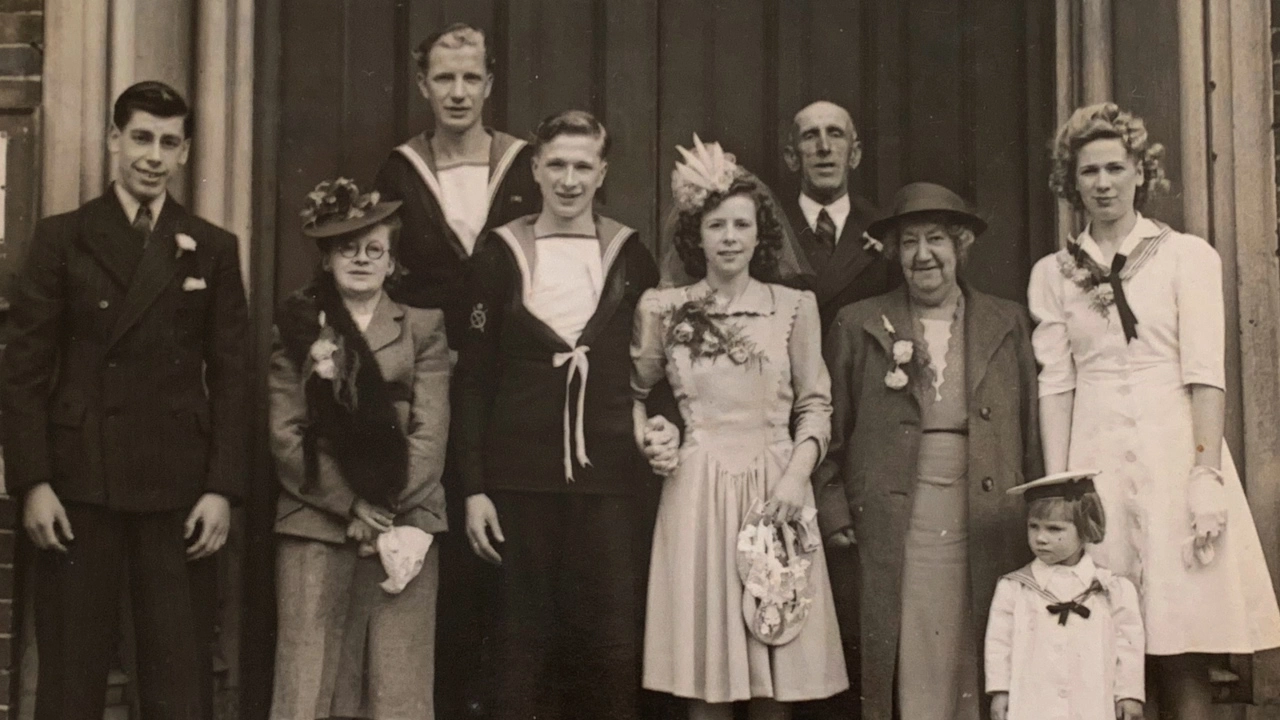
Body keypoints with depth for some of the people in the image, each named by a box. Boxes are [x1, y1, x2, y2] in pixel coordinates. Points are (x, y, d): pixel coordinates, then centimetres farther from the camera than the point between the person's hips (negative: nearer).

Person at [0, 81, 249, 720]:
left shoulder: (213, 249, 10)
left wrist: (223, 488, -2)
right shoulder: (60, 239, 7)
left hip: (179, 494, 1)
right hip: (77, 487, 0)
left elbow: (231, 377, 6)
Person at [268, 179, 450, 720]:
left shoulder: (423, 327, 12)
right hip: (317, 524, 0)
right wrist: (351, 508, -8)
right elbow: (286, 435, 2)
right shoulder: (297, 327, 11)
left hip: (402, 525, 0)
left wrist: (402, 520, -9)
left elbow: (429, 430, 2)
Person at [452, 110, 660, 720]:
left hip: (608, 478, 1)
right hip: (521, 479, 0)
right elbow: (473, 379, 2)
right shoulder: (501, 254, 4)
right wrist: (474, 488, -3)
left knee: (611, 642, 2)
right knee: (524, 644, 5)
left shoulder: (630, 254, 6)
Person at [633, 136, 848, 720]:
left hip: (775, 488, 1)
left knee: (776, 671, 3)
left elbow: (815, 405, 6)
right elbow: (637, 392, 17)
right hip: (697, 490, 0)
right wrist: (645, 436, -2)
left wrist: (797, 474, -8)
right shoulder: (663, 308, 5)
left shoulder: (795, 306, 6)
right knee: (705, 668, 1)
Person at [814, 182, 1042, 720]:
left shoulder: (1008, 323, 11)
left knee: (977, 665, 1)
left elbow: (1030, 432, 10)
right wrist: (836, 519, -1)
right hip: (891, 521, -1)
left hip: (986, 523, 1)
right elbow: (832, 431, 7)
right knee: (907, 667, -3)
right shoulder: (858, 326, 8)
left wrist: (1033, 520, 5)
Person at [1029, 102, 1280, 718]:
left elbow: (1205, 373, -3)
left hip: (1176, 451, -2)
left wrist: (1206, 473, -12)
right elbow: (1054, 383, 5)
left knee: (1181, 648, -3)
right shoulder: (1052, 274, 11)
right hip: (1097, 459, 2)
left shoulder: (1187, 256, 4)